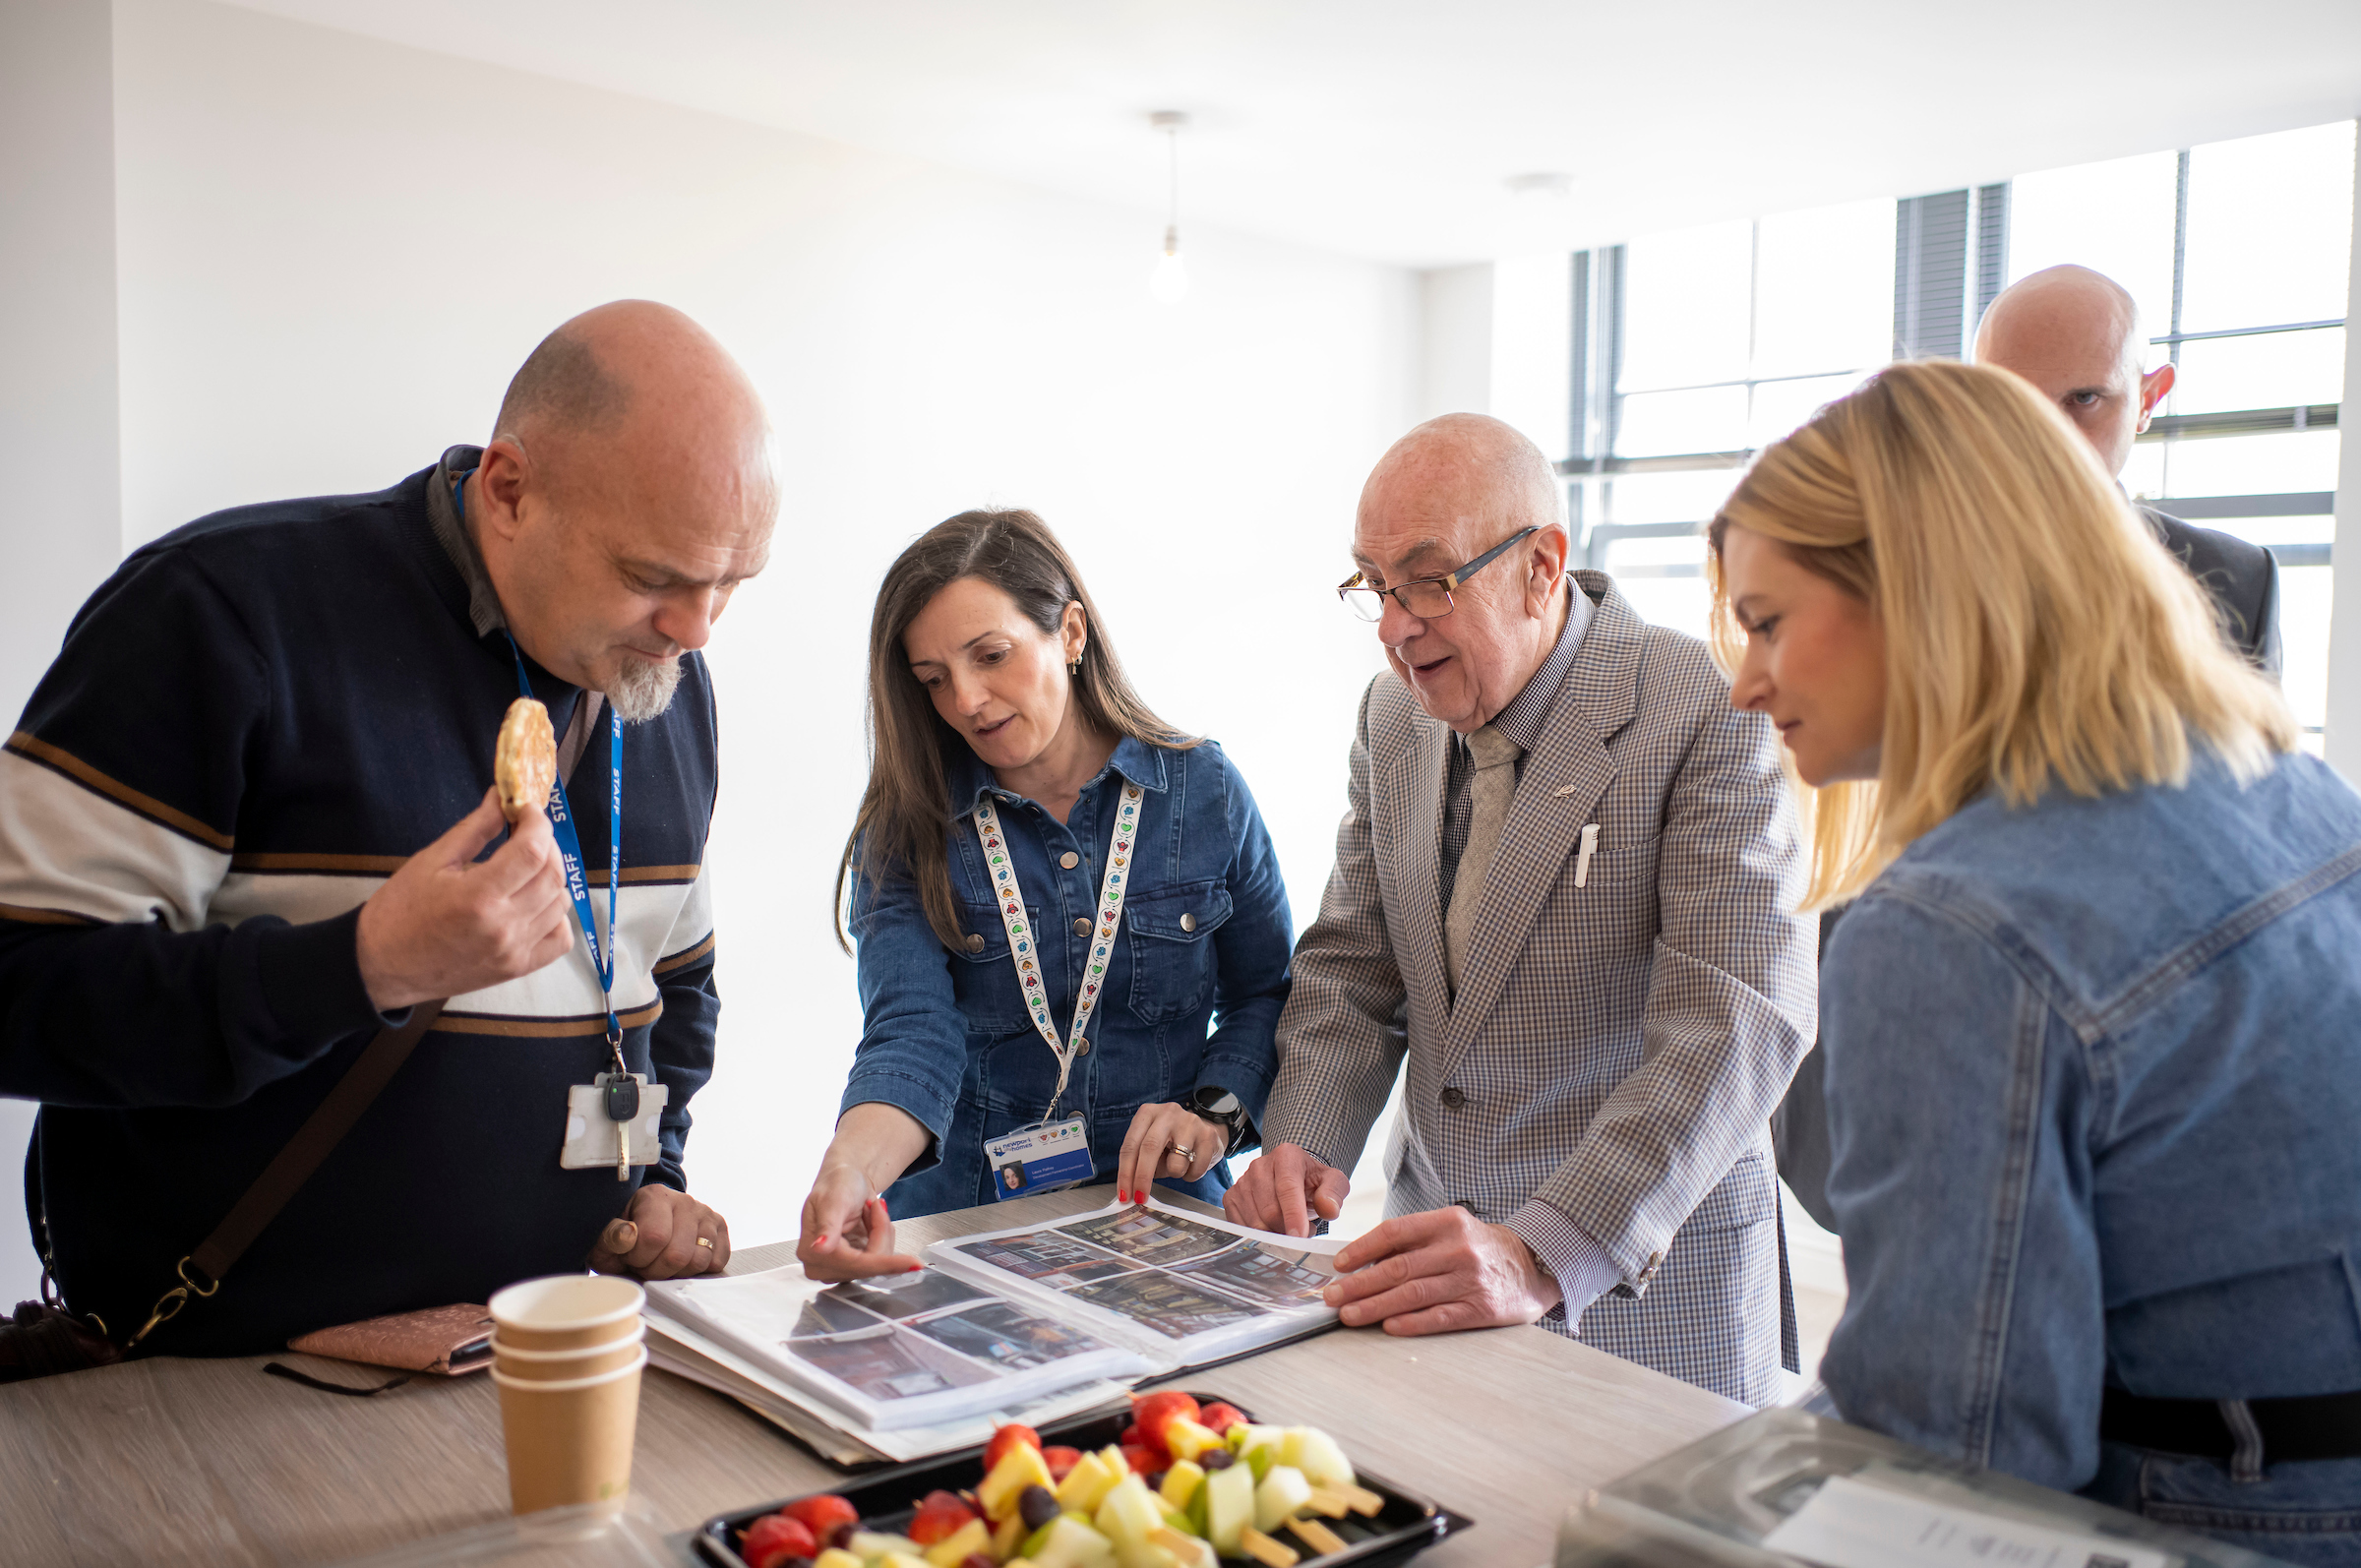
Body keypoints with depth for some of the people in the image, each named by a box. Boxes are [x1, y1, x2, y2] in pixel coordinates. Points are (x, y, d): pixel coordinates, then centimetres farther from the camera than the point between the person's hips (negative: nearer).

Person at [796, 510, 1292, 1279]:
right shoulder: (904, 829, -1)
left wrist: (1215, 1112, -9)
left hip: (1160, 1214, 0)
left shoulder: (1204, 790, 1)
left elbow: (1266, 993, 10)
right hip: (960, 1221, 0)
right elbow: (911, 1033, -14)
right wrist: (849, 1171, -34)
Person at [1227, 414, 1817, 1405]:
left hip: (1647, 1277, -5)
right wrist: (1304, 1145, -9)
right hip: (1433, 1247, 5)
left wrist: (1544, 1258, -33)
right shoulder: (1392, 713, 4)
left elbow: (1733, 1022, -24)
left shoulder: (1710, 714, -16)